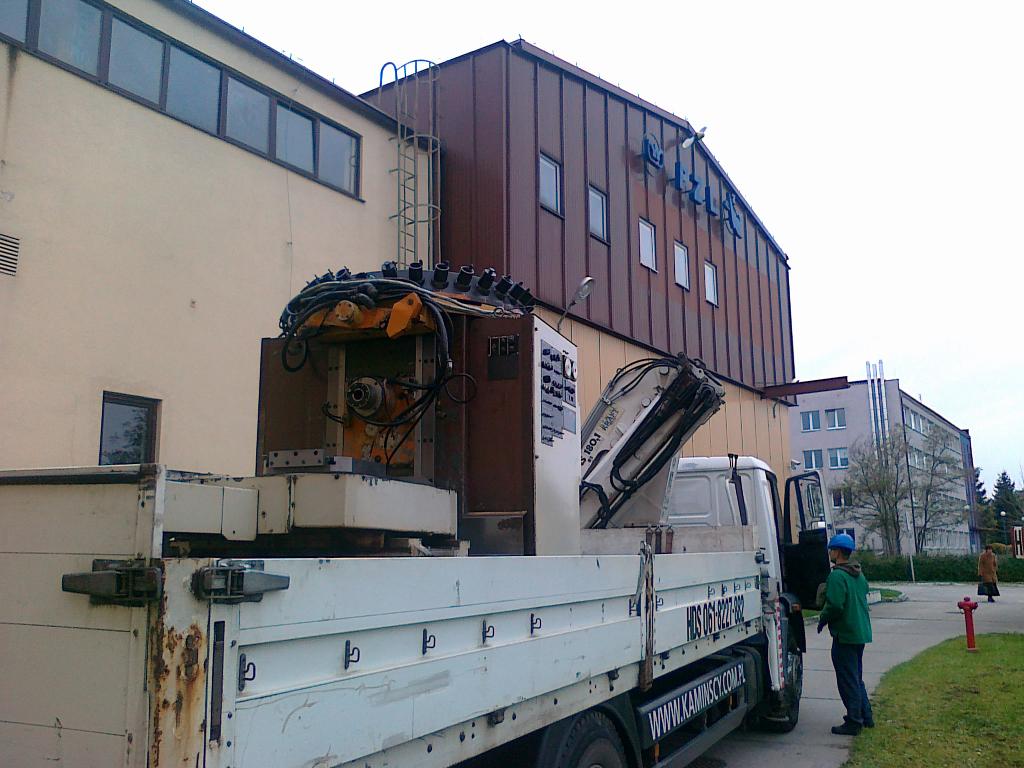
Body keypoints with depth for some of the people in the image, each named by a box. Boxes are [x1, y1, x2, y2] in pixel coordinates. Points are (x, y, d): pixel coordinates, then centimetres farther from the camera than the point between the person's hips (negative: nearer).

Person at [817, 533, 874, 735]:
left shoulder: (837, 576, -19)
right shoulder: (859, 575, 11)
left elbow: (835, 605, -25)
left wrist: (822, 619, -7)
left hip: (845, 635, -9)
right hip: (861, 633, 9)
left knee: (848, 680, 0)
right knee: (856, 677, 21)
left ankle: (853, 723, 5)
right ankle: (866, 717, 27)